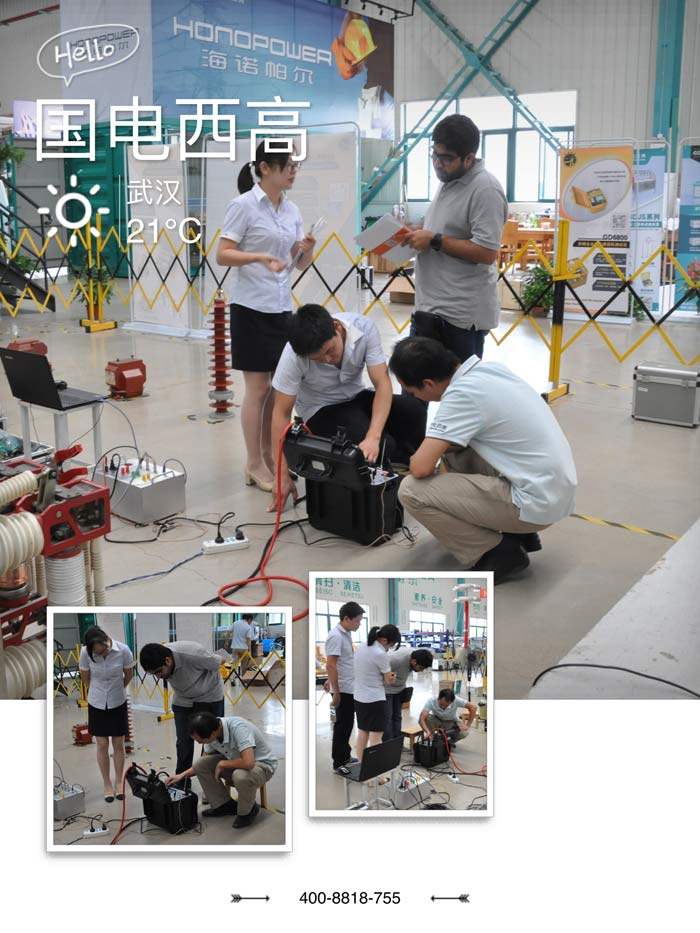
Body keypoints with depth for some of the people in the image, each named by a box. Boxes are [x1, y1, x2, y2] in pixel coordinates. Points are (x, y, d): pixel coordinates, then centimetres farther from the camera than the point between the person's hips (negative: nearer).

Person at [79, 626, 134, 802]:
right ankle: (107, 785, 19)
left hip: (118, 703, 0)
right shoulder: (85, 652, -22)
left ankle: (118, 783, 22)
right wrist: (98, 693, 9)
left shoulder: (123, 650, -24)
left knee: (118, 745, 8)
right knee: (102, 745, 6)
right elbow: (85, 677, -3)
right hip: (96, 704, 0)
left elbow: (128, 675, -4)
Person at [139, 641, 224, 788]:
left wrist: (199, 689, -14)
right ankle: (181, 784, 16)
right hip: (182, 700, 4)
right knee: (183, 743, 3)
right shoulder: (156, 664, -22)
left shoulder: (193, 654, -39)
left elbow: (217, 664, -21)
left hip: (209, 697, -4)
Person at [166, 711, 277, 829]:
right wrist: (183, 774, 0)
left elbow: (248, 763, -44)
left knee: (241, 776, -38)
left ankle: (247, 811, -6)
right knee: (200, 764, -9)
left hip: (261, 763, -7)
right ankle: (224, 805, 8)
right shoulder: (210, 730, -10)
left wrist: (222, 764, -27)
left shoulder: (238, 728, -34)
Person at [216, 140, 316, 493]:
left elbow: (301, 264, 12)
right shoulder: (244, 206, -9)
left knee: (278, 387, 10)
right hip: (252, 308, -7)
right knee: (258, 388, -2)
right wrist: (259, 257, -26)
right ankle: (254, 465, 9)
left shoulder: (292, 210, 11)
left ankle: (268, 456, 23)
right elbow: (222, 255, -12)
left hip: (282, 308, 7)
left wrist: (308, 249, -10)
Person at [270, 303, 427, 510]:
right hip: (321, 411, -3)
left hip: (356, 397, 3)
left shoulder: (364, 327, -24)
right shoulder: (294, 355, -27)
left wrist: (373, 437, -39)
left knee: (414, 410, -26)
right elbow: (282, 413, -20)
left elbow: (382, 384, -23)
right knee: (382, 447, -30)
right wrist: (284, 476, -20)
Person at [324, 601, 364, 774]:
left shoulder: (346, 634, 9)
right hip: (343, 690, -9)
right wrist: (336, 692, -24)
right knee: (342, 725, -1)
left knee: (347, 724, 18)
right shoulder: (336, 636, -21)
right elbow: (330, 666, -24)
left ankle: (345, 756, 29)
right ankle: (339, 763, 7)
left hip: (350, 689, 9)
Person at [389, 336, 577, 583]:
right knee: (450, 446, 21)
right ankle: (518, 532, 21)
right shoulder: (487, 368, 5)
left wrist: (419, 457, 3)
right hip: (554, 486, 9)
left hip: (536, 502, -9)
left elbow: (421, 468, -20)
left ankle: (500, 553, 1)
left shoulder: (461, 395, -20)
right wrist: (435, 446, 13)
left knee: (411, 491, -11)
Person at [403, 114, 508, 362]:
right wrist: (417, 232, 9)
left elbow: (486, 253, -23)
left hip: (461, 314, -10)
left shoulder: (485, 190, -16)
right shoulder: (448, 181, 15)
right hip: (431, 307, 10)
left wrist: (434, 240, -19)